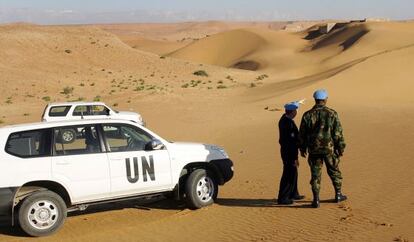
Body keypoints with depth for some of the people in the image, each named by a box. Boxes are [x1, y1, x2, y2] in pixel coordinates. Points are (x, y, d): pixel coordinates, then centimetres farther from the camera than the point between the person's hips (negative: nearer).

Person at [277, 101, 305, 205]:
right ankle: (282, 198, 3)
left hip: (286, 151, 10)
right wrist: (295, 158, -21)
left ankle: (293, 194, 32)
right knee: (289, 175, -2)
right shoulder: (289, 123, -24)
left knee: (293, 173, 20)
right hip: (289, 153, -10)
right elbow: (291, 141, -24)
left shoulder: (283, 119, 7)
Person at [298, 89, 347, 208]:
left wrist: (302, 148, 15)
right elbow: (338, 133, -6)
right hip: (329, 149, -1)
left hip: (314, 149, 1)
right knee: (334, 171, 17)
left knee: (315, 174, 6)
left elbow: (302, 134, 3)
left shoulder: (307, 115, -3)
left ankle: (316, 200, 5)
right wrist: (341, 148, 3)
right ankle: (338, 195, 28)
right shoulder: (332, 114, -7)